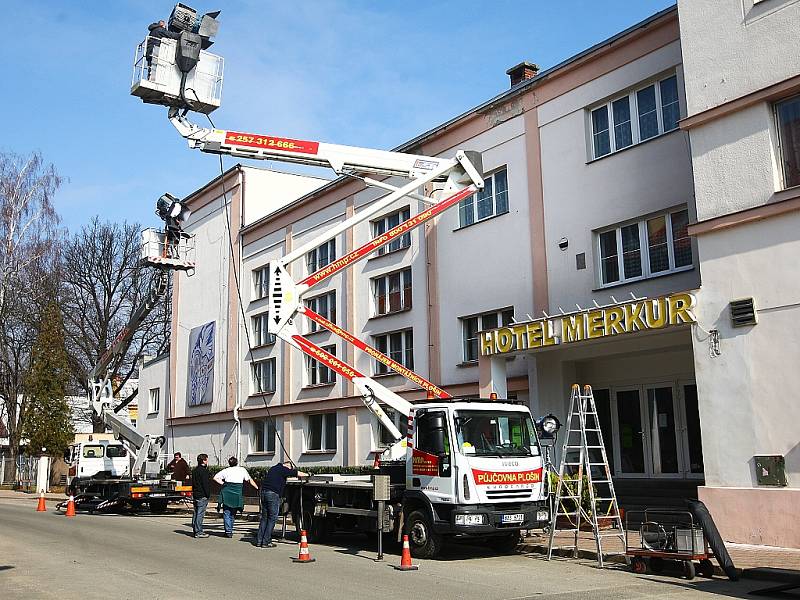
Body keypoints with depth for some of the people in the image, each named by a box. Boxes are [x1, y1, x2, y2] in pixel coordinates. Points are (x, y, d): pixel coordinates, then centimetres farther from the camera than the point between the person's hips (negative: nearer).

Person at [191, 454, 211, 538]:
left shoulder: (194, 470, 15)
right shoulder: (203, 471, -15)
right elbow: (205, 484, -17)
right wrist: (208, 495, -12)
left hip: (195, 494, 10)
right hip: (202, 496, -10)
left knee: (196, 513, 14)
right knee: (200, 514, -8)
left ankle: (195, 530, 20)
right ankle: (199, 532, -7)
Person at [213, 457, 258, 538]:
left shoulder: (226, 470, 10)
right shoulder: (242, 470, 11)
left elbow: (215, 477, 9)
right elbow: (249, 480, 13)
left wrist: (223, 483, 9)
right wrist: (257, 488, 20)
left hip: (227, 492, -1)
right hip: (238, 494, 1)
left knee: (227, 513, 4)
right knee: (233, 513, 15)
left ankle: (228, 531, -5)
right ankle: (230, 530, 16)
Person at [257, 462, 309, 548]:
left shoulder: (272, 468, 23)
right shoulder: (283, 469, -2)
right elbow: (296, 473, -1)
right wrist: (306, 475, 12)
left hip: (264, 492, 8)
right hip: (273, 494, -8)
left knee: (264, 517, 13)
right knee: (272, 518, -2)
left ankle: (259, 541, 11)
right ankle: (266, 542, -3)